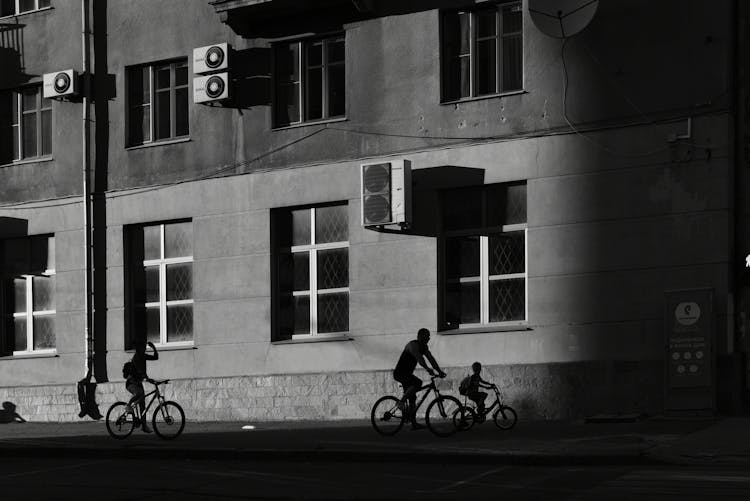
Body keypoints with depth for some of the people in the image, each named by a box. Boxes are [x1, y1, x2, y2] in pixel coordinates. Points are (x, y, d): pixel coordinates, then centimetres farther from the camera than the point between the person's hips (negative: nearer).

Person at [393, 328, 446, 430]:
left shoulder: (423, 347, 10)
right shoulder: (413, 345, -19)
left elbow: (431, 359, 6)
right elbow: (419, 358, -35)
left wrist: (440, 371, -6)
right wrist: (428, 369, -48)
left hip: (407, 374, 10)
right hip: (400, 373, -10)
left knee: (412, 398, 5)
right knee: (418, 383, -31)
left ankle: (414, 424, 5)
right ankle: (402, 401, -21)